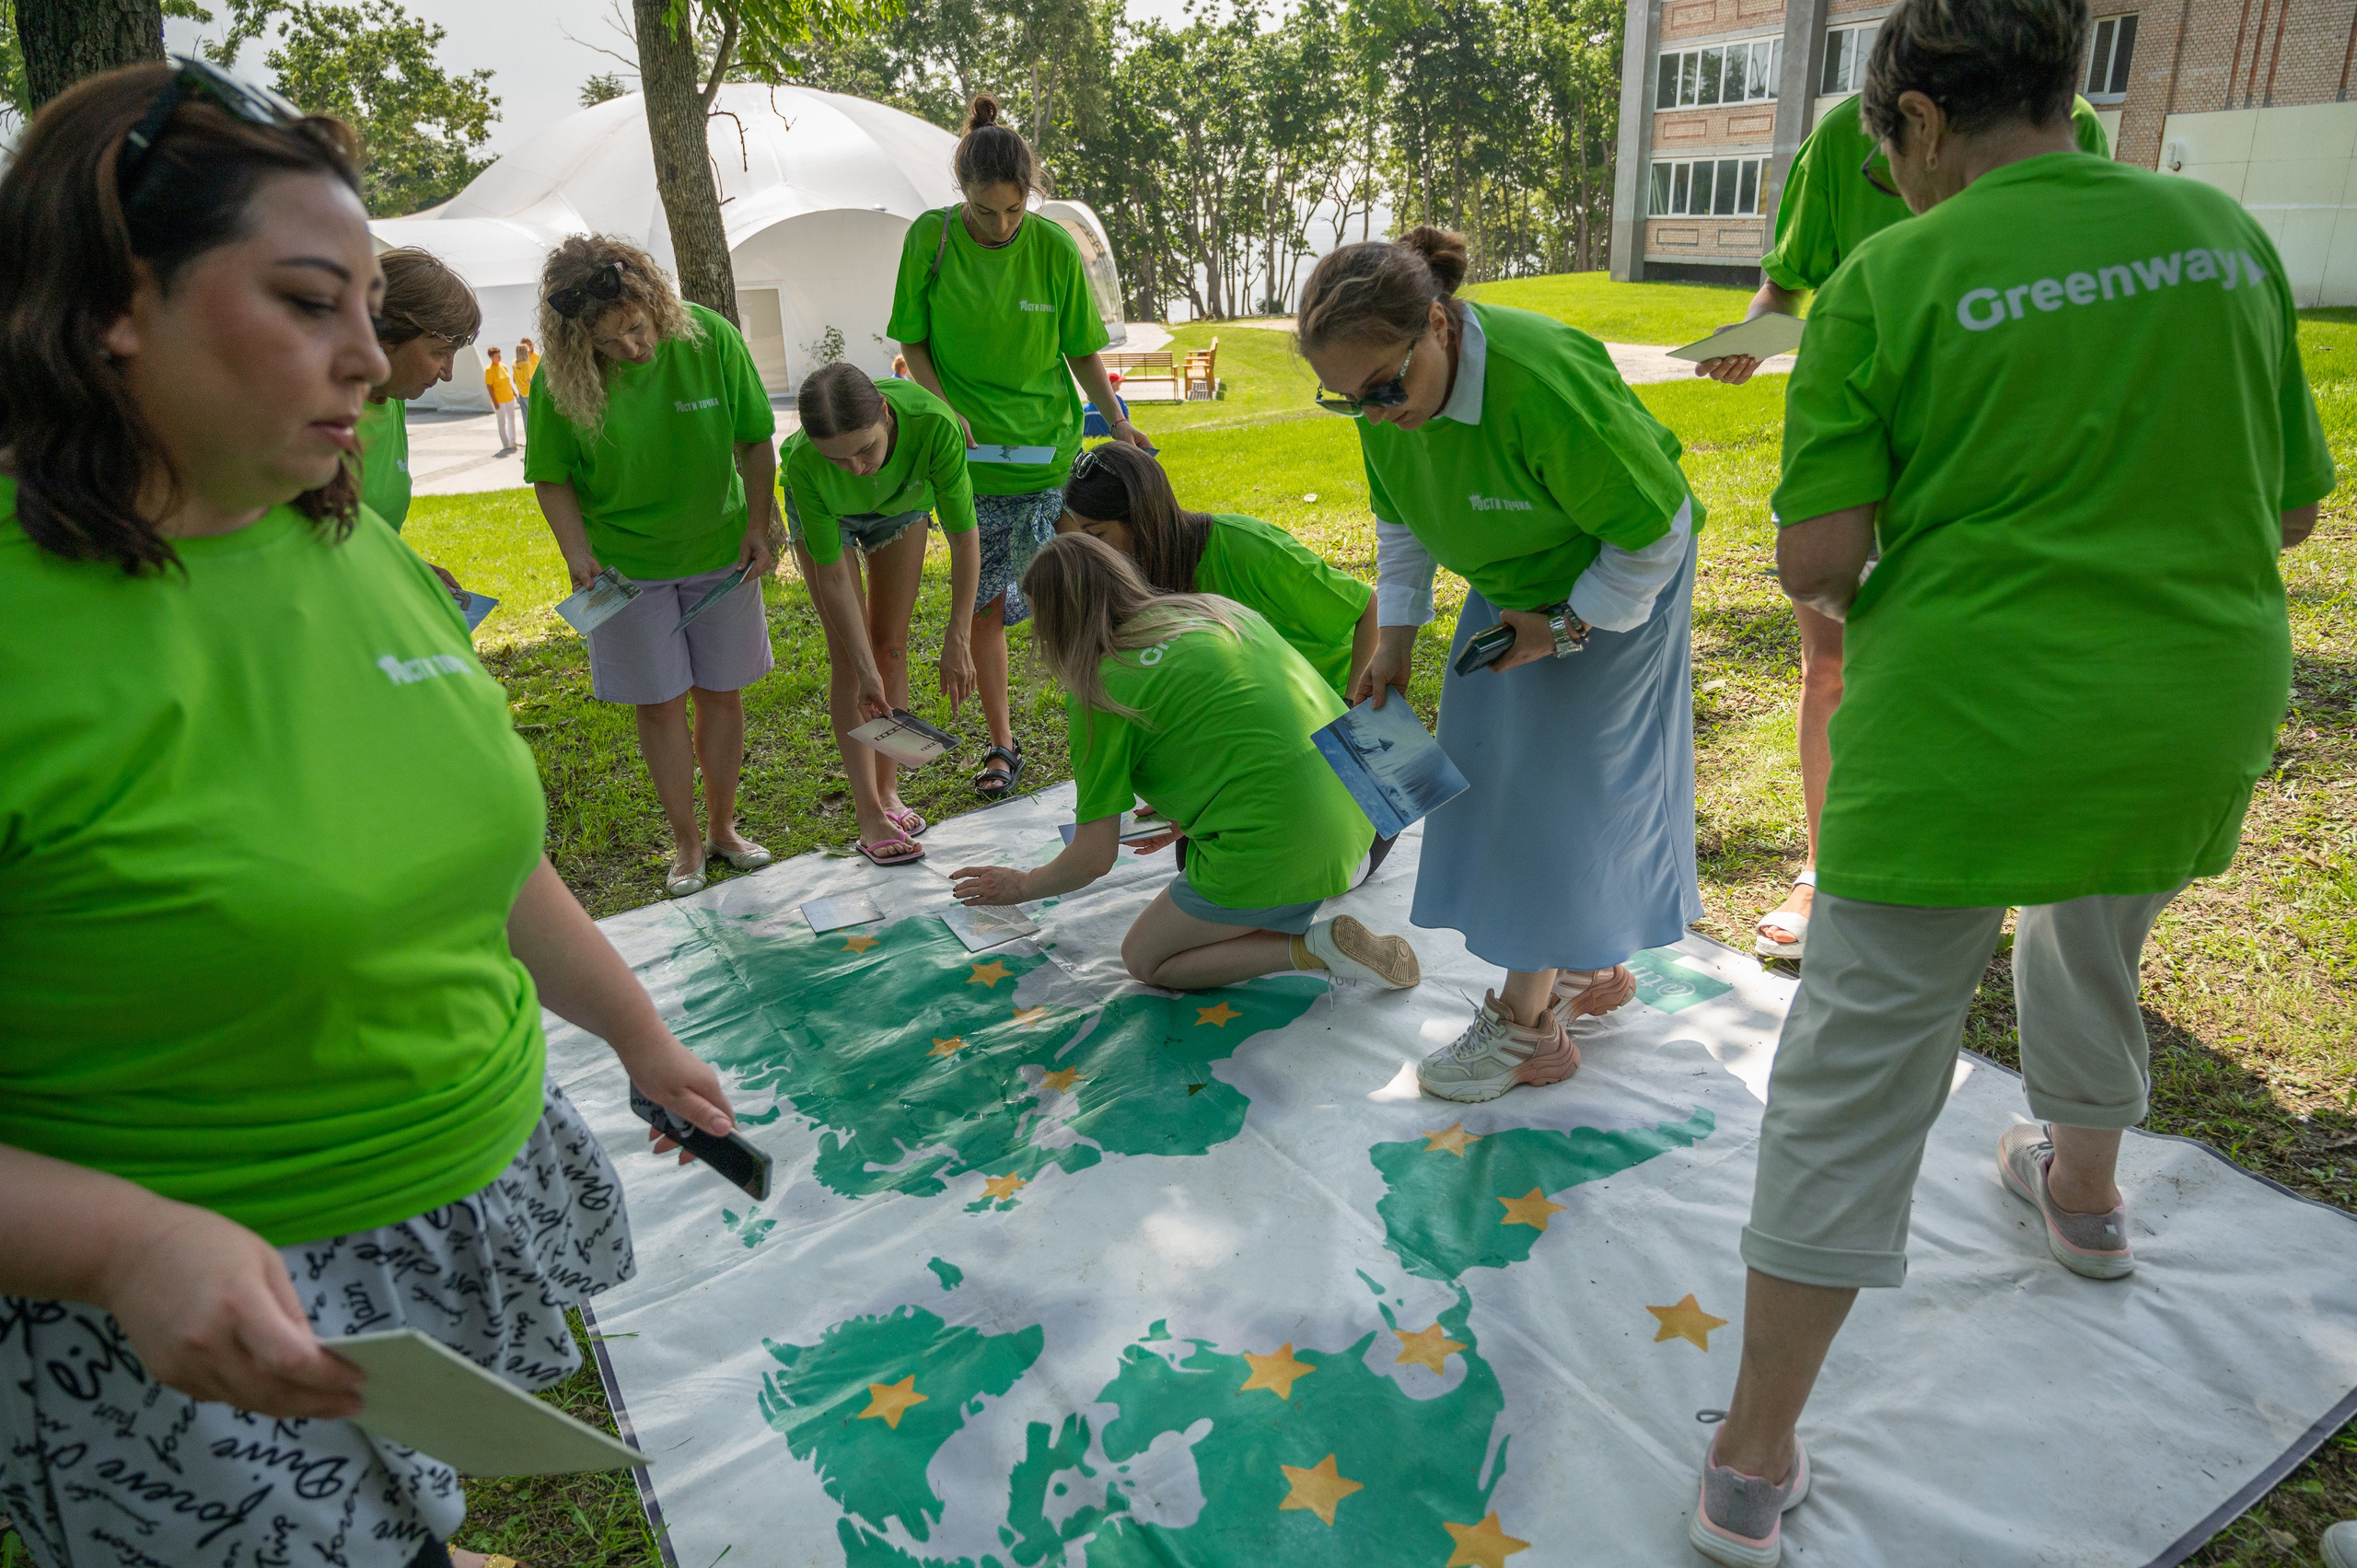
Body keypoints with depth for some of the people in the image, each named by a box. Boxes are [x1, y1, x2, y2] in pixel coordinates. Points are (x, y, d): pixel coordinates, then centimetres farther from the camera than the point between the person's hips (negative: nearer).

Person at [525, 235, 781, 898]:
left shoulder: (710, 339, -15)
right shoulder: (562, 377, -16)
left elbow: (755, 440, -4)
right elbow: (552, 476, -5)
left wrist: (757, 527, -7)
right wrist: (577, 551, -17)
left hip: (720, 551, 1)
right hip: (626, 566, -1)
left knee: (721, 691, 9)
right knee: (660, 702, 5)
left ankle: (723, 827, 28)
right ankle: (686, 844, 20)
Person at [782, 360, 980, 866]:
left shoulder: (933, 422, -43)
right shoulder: (805, 463, -41)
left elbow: (964, 539, -32)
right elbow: (833, 576, -28)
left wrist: (958, 639, -31)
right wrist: (864, 671, -28)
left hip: (902, 502, 2)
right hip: (824, 511, -1)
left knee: (891, 645, 4)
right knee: (848, 654, -7)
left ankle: (889, 790, 15)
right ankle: (870, 815, -4)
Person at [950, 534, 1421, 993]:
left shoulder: (1098, 691, -6)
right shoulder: (1217, 607, 12)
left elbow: (1093, 858, -1)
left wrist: (1021, 885, 19)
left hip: (1277, 852, -8)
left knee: (1144, 960, 15)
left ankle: (1315, 946, -4)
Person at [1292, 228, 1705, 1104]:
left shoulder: (1544, 388, -38)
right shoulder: (1388, 394, -15)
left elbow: (1656, 524, -25)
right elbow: (1400, 517, 4)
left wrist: (1568, 625, -20)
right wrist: (1396, 633, -1)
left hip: (1613, 586, -8)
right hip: (1512, 587, 8)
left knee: (1559, 780, -7)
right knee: (1496, 766, 10)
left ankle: (1527, 1025, 4)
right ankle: (1590, 970, 28)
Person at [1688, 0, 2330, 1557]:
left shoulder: (1892, 278, -10)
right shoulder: (2226, 233, 5)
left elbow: (1813, 560, -15)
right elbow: (2294, 504, 11)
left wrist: (1852, 597, 8)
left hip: (1967, 728, -5)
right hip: (2197, 714, 6)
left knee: (1857, 1077, 2)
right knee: (2098, 948, 33)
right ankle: (2085, 1190, 60)